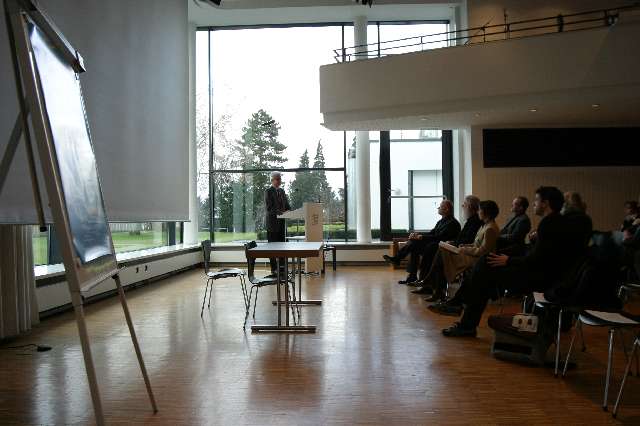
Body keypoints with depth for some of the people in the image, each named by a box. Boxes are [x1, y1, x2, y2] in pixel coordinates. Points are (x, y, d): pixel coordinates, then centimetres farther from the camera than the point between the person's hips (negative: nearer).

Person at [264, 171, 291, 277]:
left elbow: (287, 205, 16)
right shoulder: (269, 191, -6)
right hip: (273, 222, -7)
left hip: (282, 222, 7)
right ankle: (274, 269, 3)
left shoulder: (282, 191, 15)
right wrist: (279, 212, -29)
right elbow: (269, 208, -15)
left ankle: (282, 267, 16)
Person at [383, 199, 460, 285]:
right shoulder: (441, 221, 19)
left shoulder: (452, 223, -11)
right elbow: (431, 233, 15)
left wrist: (422, 237, -21)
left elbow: (439, 237, -20)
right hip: (433, 244, 9)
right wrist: (418, 235, -3)